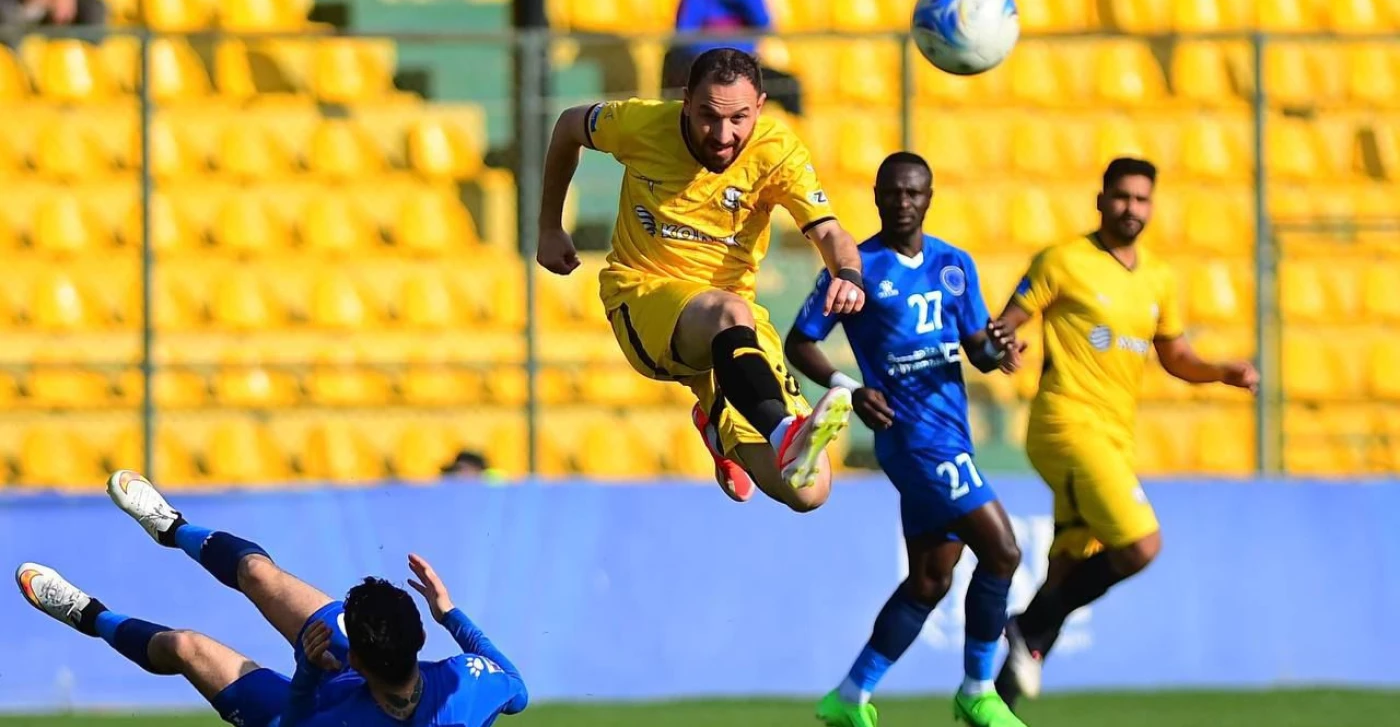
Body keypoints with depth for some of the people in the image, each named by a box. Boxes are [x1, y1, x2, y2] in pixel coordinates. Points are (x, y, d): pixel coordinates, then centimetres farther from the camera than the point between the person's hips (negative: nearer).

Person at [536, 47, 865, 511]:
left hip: (729, 314, 2)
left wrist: (848, 275, -47)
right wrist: (550, 230, 18)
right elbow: (569, 127, 11)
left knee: (807, 492, -9)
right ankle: (785, 438, -64)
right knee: (729, 313, -40)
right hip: (642, 297, -2)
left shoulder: (777, 151, -13)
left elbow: (828, 232, -23)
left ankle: (719, 421, 25)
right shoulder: (641, 124, -10)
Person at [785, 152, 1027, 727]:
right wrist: (848, 388, -18)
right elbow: (800, 343, -2)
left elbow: (977, 350, 15)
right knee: (1001, 551, -14)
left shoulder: (955, 265, 11)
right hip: (912, 434, -7)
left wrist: (994, 352, -10)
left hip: (949, 434, 7)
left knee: (930, 579, 10)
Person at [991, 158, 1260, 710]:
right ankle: (1032, 628, -4)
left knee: (1071, 571, 6)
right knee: (1140, 545, -20)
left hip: (1115, 437, 7)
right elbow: (1002, 327, -3)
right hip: (1067, 425, -7)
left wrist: (1223, 373, 5)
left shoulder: (1158, 280, 15)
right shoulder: (1063, 262, -3)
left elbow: (1175, 358, 24)